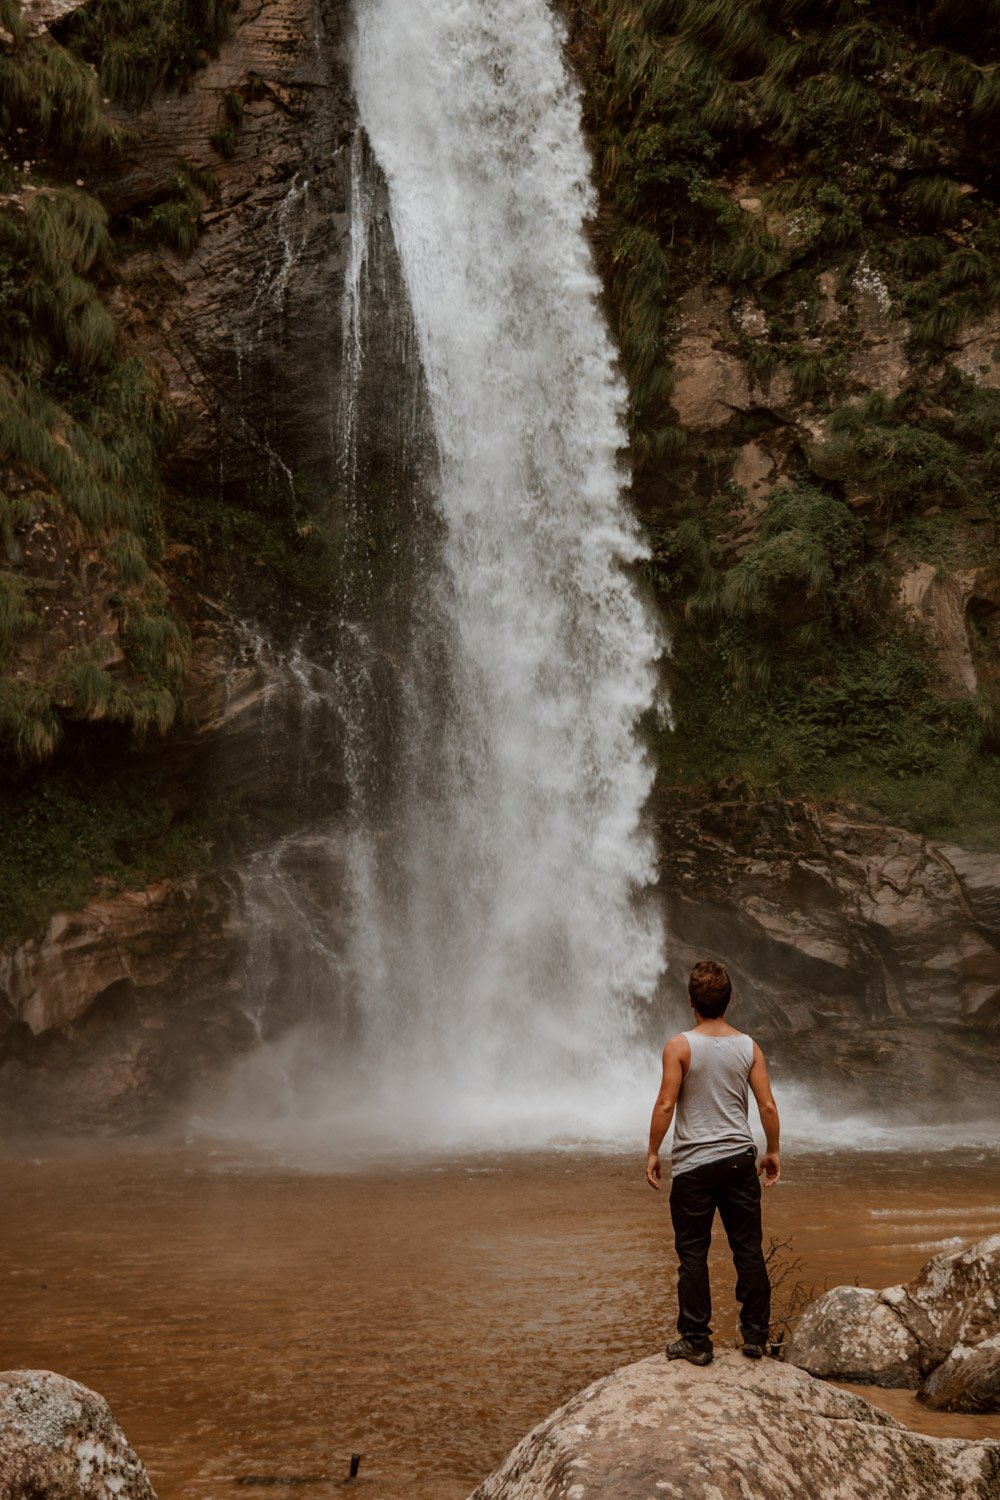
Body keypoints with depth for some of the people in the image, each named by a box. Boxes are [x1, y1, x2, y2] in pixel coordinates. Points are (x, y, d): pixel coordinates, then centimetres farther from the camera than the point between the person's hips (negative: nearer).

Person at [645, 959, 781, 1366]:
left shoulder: (680, 1046, -9)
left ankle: (696, 1341, 9)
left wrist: (653, 1152, -1)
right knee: (748, 1249, 11)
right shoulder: (748, 1046, 1)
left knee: (692, 1253, 5)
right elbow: (768, 1106, 1)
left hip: (693, 1164, -3)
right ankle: (755, 1336, 17)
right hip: (739, 1158, 3)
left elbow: (665, 1104, -12)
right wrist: (773, 1151, 14)